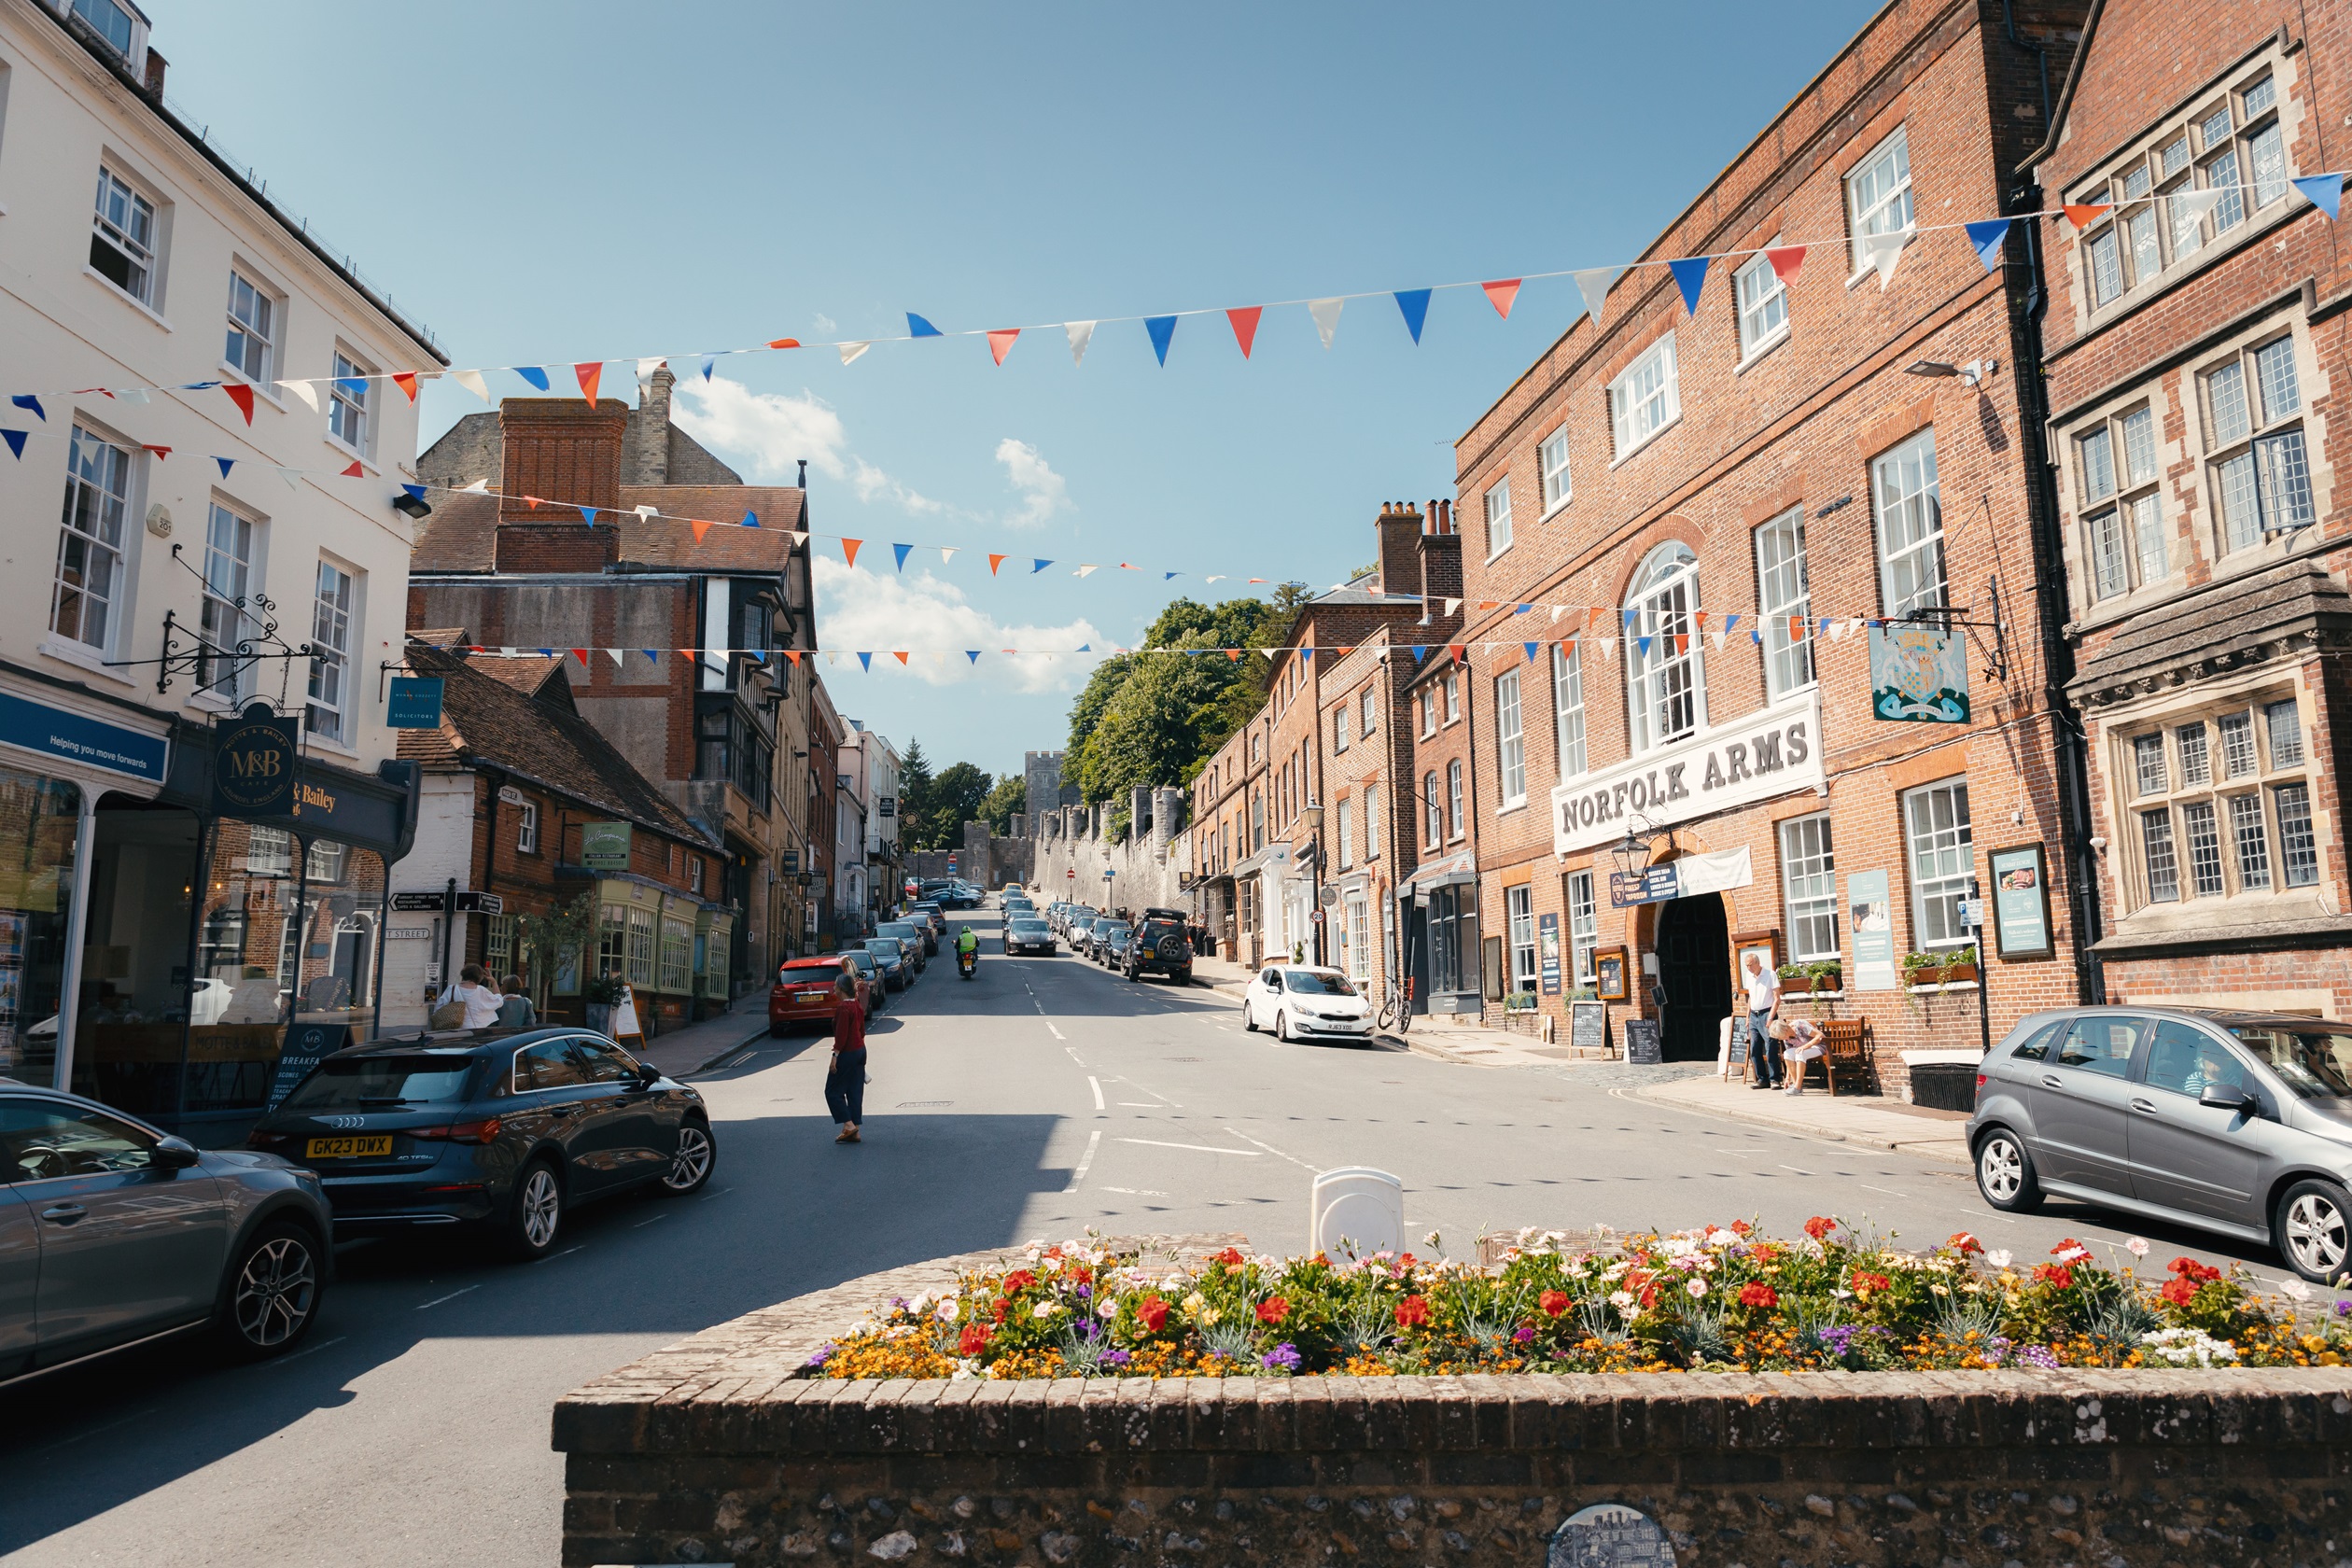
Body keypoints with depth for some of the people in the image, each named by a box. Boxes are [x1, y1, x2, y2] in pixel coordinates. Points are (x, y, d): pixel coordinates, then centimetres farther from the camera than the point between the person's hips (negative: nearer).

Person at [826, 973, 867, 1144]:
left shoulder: (843, 1007, -17)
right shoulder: (857, 1006, 10)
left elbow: (841, 1034, -22)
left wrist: (835, 1055, -20)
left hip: (847, 1053, -9)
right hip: (860, 1051, 9)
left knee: (833, 1091, 1)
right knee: (854, 1092, 11)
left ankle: (848, 1125, -3)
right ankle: (854, 1131, 13)